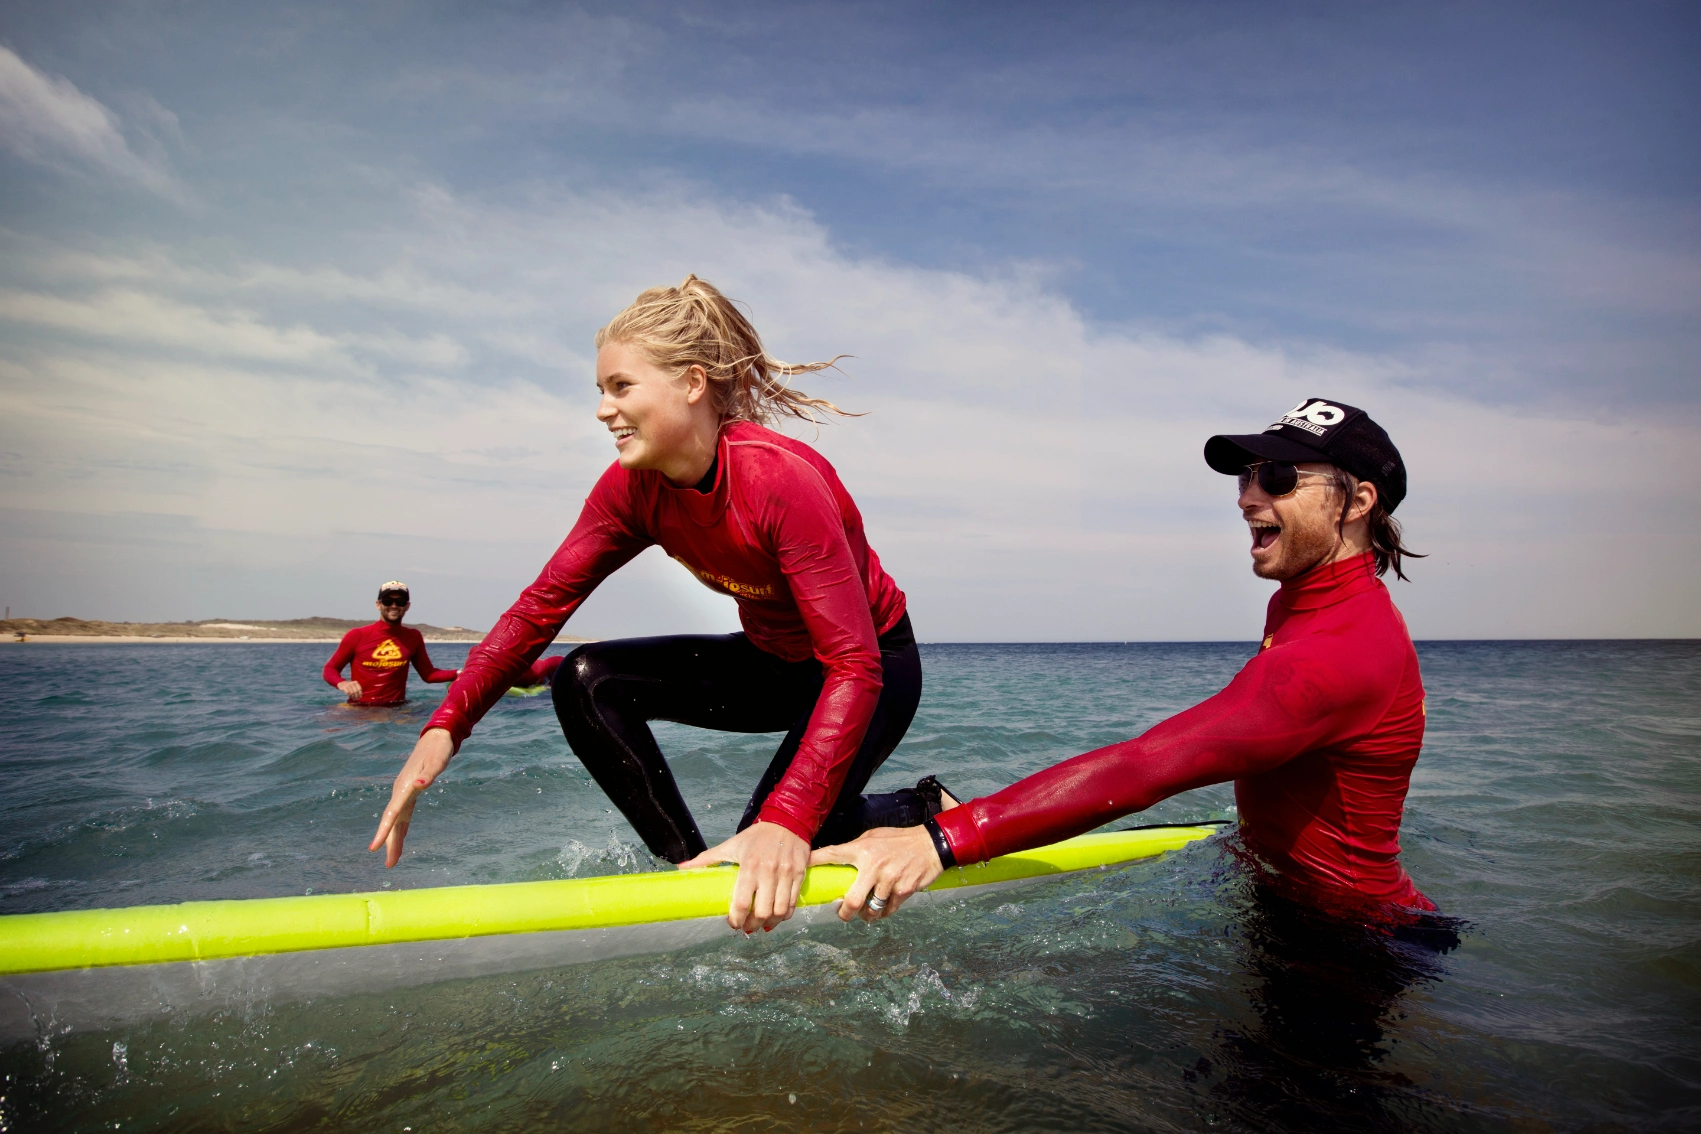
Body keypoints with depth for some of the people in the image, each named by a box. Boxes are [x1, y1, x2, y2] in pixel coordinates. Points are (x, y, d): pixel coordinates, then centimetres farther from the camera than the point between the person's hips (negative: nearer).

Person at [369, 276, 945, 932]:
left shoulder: (782, 479, -33)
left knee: (766, 871, -22)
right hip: (771, 662, 7)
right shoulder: (634, 488, -12)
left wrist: (788, 821, -46)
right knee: (589, 681, -11)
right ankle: (689, 869, -3)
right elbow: (542, 605, -10)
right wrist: (444, 730, -22)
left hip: (876, 663, -6)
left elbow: (855, 667, -36)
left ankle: (927, 810, 6)